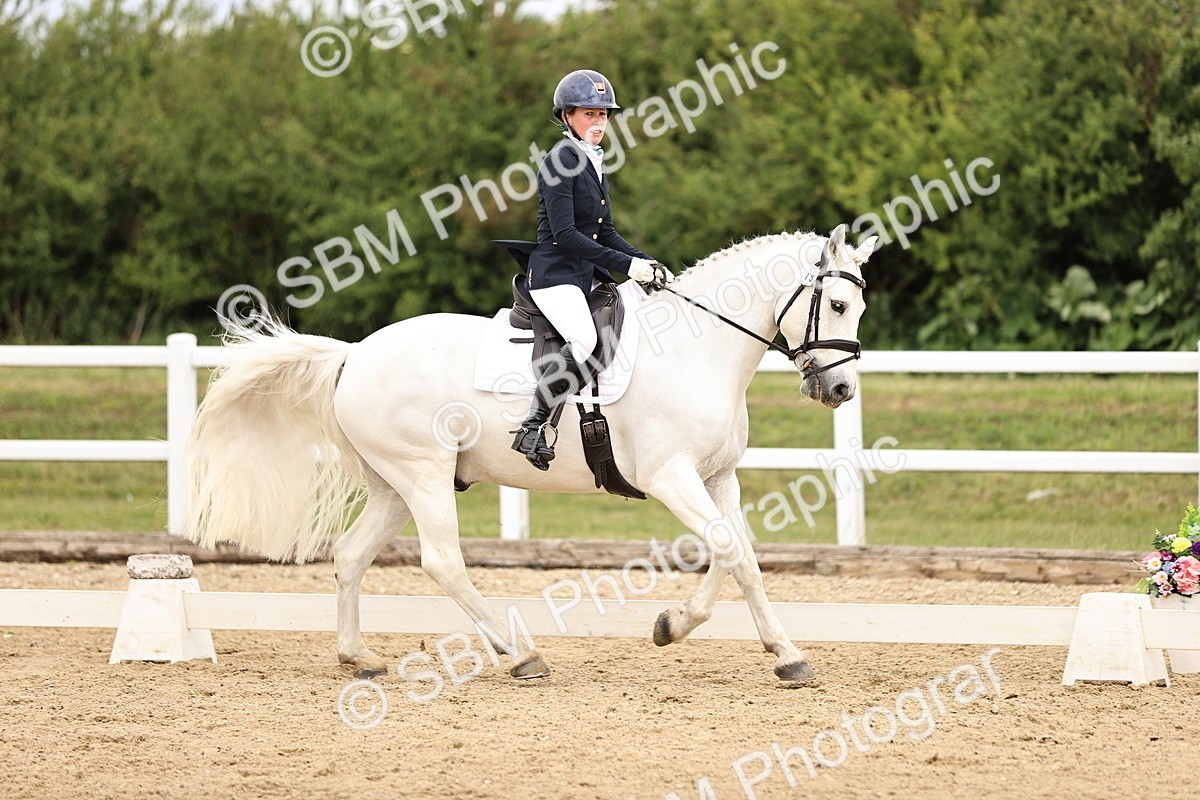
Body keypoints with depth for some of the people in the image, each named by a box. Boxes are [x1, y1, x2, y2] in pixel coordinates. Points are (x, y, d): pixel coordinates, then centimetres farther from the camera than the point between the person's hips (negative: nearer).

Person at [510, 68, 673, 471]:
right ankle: (532, 429, -28)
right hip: (555, 274, -10)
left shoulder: (593, 164, 16)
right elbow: (565, 234, -20)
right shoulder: (560, 162, -12)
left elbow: (605, 233, 20)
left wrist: (647, 263, 4)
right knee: (586, 340, -32)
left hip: (588, 276, 10)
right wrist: (625, 265, -21)